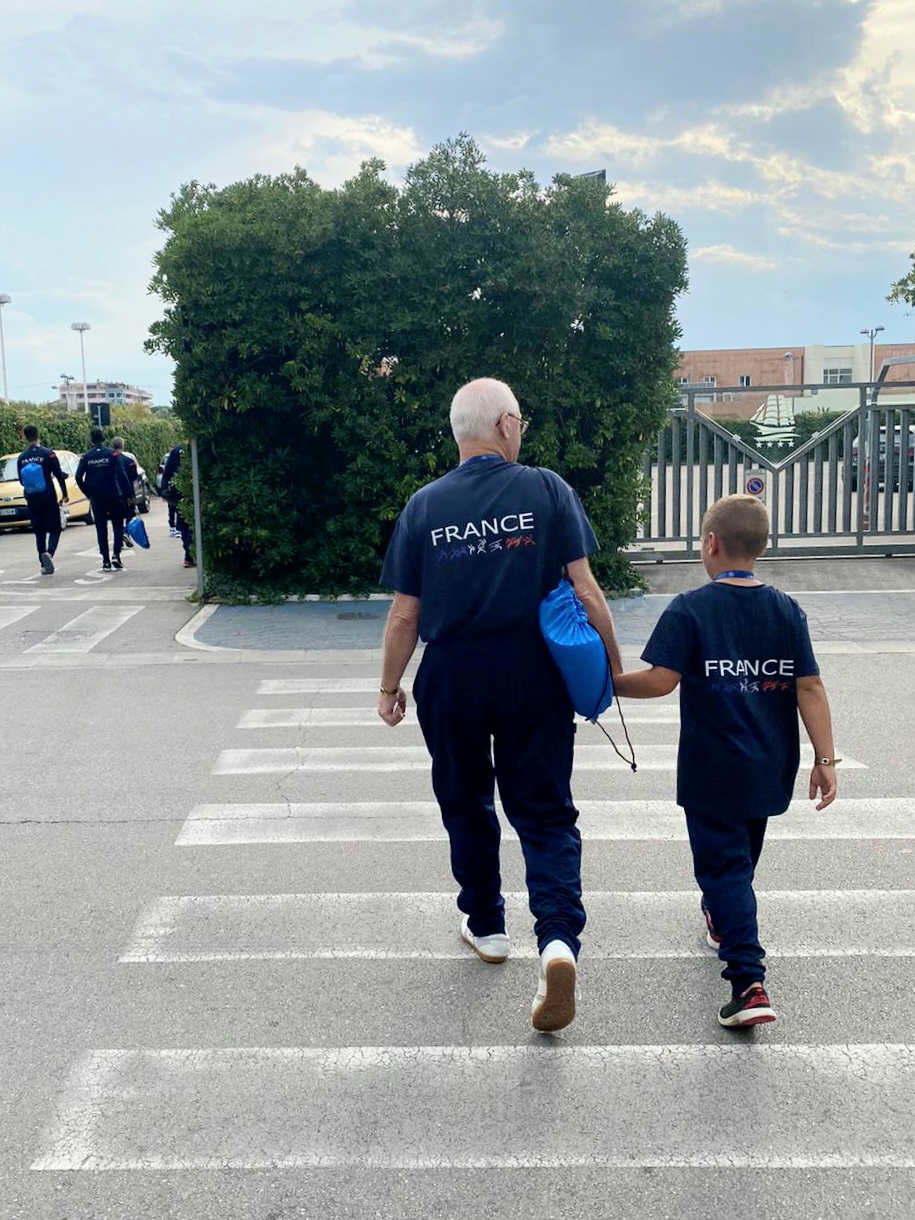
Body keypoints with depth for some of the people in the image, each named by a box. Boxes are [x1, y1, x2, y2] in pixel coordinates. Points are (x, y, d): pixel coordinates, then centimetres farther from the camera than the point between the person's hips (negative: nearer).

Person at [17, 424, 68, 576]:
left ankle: (44, 565, 10)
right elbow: (59, 476, -9)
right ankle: (49, 553, -25)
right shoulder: (48, 454, -9)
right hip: (48, 497, -3)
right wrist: (64, 494, 0)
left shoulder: (21, 458, 3)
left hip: (32, 499, 4)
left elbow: (22, 481, 11)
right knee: (54, 529, 3)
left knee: (39, 532, 11)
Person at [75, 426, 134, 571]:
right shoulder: (112, 454, -6)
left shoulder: (86, 457, 1)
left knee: (101, 529, 9)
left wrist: (88, 493, 8)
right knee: (118, 526, 9)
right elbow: (122, 475, -13)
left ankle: (106, 561, 6)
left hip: (96, 498, 2)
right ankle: (116, 555, -9)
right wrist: (128, 494, -9)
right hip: (114, 496, -2)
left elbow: (79, 477, -4)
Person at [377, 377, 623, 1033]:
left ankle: (486, 926, 35)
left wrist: (391, 687, 12)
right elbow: (586, 592, -9)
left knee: (467, 807, 20)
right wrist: (613, 669, 2)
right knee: (546, 813, 6)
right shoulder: (547, 490, -6)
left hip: (451, 677, 2)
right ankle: (559, 939, -12)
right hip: (534, 677, -1)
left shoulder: (424, 505, -2)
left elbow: (405, 615, -1)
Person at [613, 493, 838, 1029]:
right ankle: (723, 922, 49)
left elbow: (661, 680, -21)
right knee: (742, 855, 25)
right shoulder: (787, 610, 0)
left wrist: (606, 684, -5)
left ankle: (749, 983, -10)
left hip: (713, 772, -5)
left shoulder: (690, 609, -13)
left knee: (723, 865, 0)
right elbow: (810, 688, -3)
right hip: (771, 769, 5)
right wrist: (825, 758, -1)